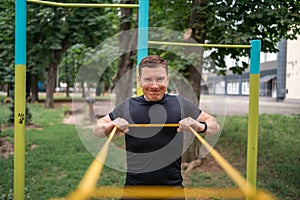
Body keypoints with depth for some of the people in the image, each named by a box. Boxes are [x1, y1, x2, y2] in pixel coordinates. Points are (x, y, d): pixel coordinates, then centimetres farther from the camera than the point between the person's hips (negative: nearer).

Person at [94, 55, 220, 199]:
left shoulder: (180, 103, 1)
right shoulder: (127, 106, 1)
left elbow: (215, 126, 7)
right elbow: (97, 130, 11)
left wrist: (199, 126, -15)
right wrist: (111, 126, -11)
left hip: (172, 185, 0)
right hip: (134, 186, 0)